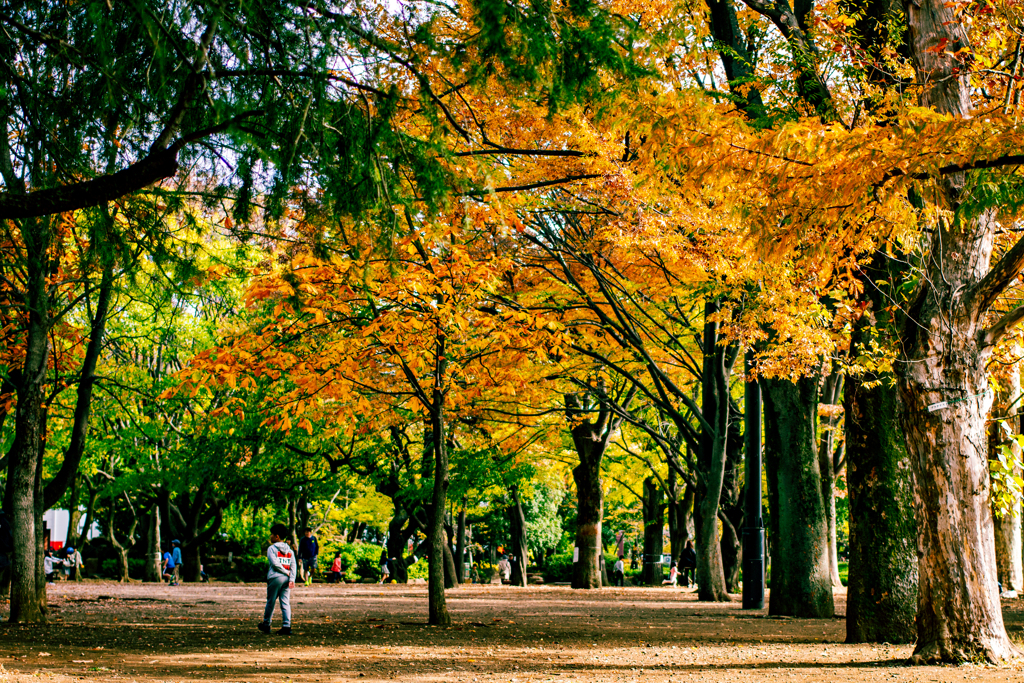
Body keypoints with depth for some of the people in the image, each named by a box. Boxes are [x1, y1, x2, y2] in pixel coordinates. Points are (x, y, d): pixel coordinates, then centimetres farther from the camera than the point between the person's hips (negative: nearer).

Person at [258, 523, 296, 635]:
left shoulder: (272, 548, -3)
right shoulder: (289, 550, 14)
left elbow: (275, 563, -14)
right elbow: (293, 566, 6)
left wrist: (285, 572, -6)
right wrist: (292, 579, 0)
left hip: (275, 577, -5)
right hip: (286, 579, 5)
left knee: (271, 602, 7)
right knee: (285, 602, 2)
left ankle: (266, 625, 19)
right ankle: (286, 626, -6)